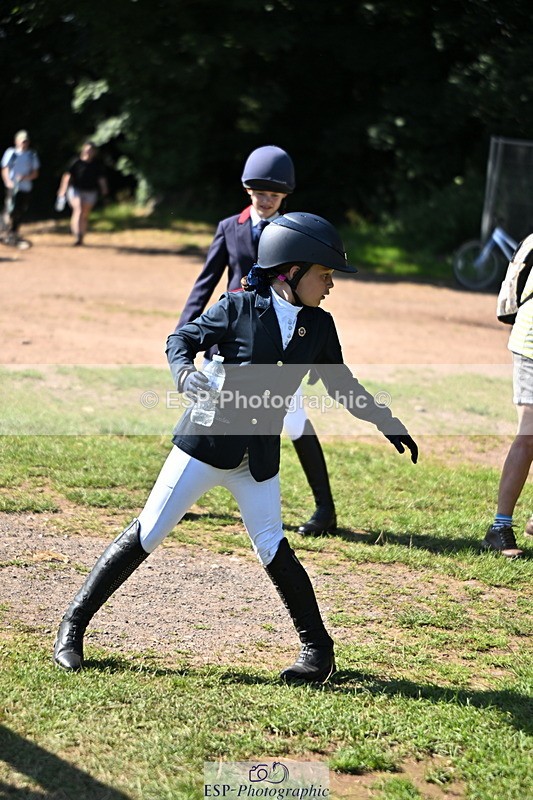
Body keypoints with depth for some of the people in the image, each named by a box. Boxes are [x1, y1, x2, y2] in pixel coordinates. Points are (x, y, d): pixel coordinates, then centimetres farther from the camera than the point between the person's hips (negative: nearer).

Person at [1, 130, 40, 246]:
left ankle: (15, 235, 19)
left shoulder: (32, 155, 11)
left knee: (21, 212, 6)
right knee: (10, 210, -12)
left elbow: (35, 173, 9)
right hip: (13, 187, -3)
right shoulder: (11, 153, 2)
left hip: (26, 187, 3)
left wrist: (25, 177, -10)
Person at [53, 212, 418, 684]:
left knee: (272, 549, -1)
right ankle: (74, 624, 7)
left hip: (259, 458, 3)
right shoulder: (241, 307, -8)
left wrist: (386, 422, 18)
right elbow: (183, 339, -5)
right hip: (206, 442, -3)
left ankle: (318, 648, 14)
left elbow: (341, 383, 17)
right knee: (147, 535, -2)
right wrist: (185, 373, -25)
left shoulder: (318, 326, 5)